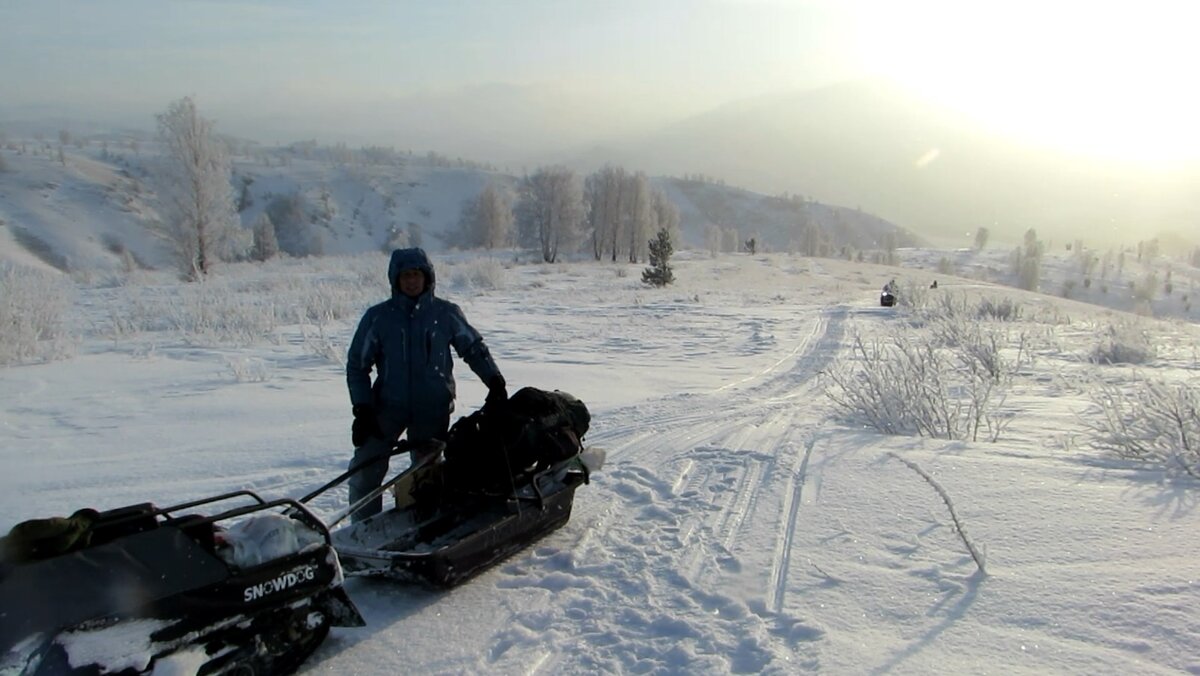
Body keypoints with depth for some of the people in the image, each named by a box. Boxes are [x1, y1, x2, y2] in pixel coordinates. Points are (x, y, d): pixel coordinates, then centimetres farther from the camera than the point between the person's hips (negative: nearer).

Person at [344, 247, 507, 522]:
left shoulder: (446, 313, 0)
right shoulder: (378, 317, -1)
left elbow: (474, 348, 9)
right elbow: (357, 364, 3)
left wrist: (495, 382, -1)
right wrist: (362, 408, -5)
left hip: (433, 411, 0)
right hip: (388, 407, 0)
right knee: (364, 470, -1)